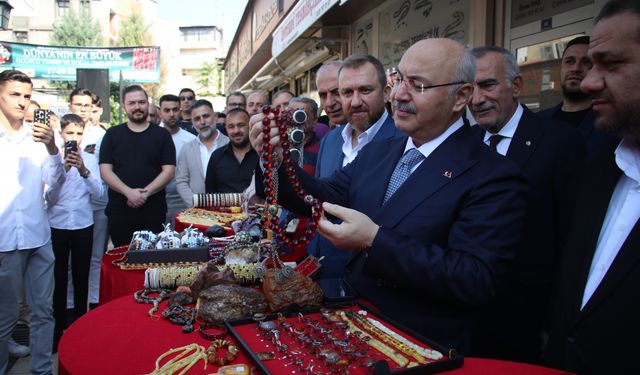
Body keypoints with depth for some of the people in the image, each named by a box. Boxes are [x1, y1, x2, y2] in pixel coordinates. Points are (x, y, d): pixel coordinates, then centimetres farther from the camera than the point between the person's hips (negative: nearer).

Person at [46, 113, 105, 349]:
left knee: (81, 277, 10)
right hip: (57, 226, -1)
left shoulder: (90, 159, 1)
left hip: (83, 225, 1)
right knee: (58, 278, 5)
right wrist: (63, 170, -20)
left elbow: (101, 195, -6)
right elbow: (48, 198, -6)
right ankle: (59, 326, 20)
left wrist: (84, 171, -20)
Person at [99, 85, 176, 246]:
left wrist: (145, 193, -14)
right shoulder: (112, 134, 9)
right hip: (119, 210, 1)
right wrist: (129, 192, -14)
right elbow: (105, 171, 1)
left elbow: (169, 171, -1)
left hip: (153, 211, -1)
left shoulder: (162, 135, 6)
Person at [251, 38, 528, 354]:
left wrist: (374, 239, -26)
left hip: (428, 349, -5)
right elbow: (323, 198, 6)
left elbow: (475, 283, -20)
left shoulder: (494, 177, -13)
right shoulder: (376, 153, 8)